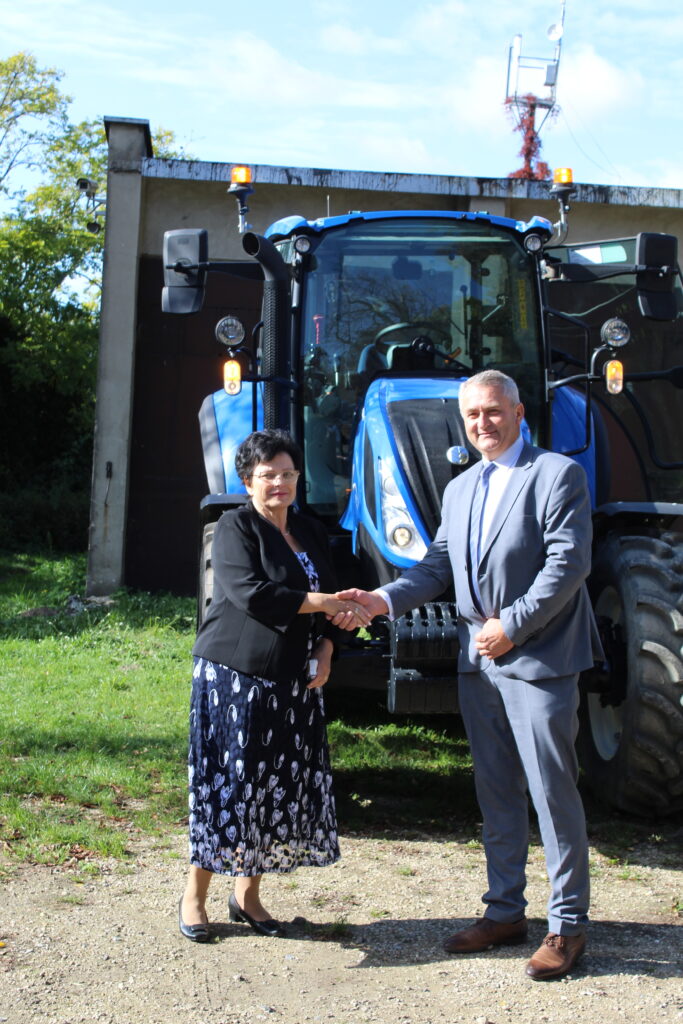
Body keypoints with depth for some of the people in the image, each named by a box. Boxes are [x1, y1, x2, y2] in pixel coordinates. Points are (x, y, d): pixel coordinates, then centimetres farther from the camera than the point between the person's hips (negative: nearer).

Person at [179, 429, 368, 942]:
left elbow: (330, 596, 18)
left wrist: (325, 650, 0)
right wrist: (322, 603, -19)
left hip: (294, 682, 6)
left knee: (279, 786, 7)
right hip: (234, 675, -6)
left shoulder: (310, 531, 14)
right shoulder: (236, 526, -6)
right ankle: (195, 895, 13)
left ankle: (248, 895, 20)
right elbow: (250, 594, -20)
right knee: (227, 783, -2)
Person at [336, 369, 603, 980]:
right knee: (496, 791, 14)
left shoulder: (558, 474, -7)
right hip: (478, 663, 7)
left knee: (552, 791, -2)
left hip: (539, 660, -7)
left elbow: (568, 563, -15)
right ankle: (505, 912, 25)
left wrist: (512, 626, -18)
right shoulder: (460, 489, 17)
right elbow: (439, 565, 14)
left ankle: (568, 924, 10)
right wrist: (385, 599, -2)